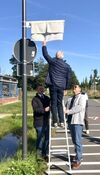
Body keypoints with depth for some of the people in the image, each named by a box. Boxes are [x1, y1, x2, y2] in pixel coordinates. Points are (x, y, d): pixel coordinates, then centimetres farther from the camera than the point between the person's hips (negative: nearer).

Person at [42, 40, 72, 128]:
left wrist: (44, 45, 24)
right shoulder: (67, 66, 8)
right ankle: (61, 121, 7)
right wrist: (65, 87, 18)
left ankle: (55, 121, -1)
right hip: (61, 86, 3)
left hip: (53, 85, -3)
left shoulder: (52, 61, 0)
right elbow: (68, 78, 10)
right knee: (60, 104, 10)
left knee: (54, 103, 1)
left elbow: (45, 54, 11)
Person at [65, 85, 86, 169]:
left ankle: (78, 160, -4)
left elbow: (80, 107, -21)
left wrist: (69, 111, -26)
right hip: (71, 121, 8)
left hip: (78, 122, -8)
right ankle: (78, 155, 32)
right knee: (74, 141, 16)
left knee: (78, 141, -9)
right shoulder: (73, 98, 20)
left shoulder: (82, 97, -5)